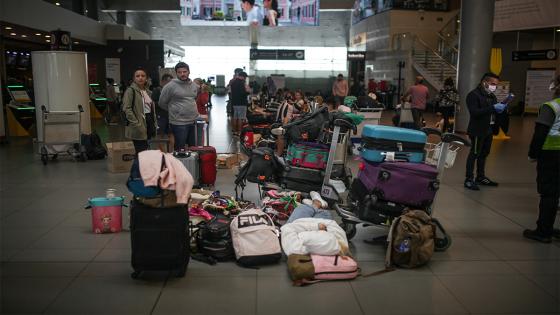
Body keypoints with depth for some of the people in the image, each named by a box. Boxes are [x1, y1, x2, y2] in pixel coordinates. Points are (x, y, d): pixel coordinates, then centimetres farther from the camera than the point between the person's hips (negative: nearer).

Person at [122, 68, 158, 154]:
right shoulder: (130, 91, -7)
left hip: (149, 123, 8)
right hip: (139, 128, -8)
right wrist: (137, 124, -20)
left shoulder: (147, 91, 17)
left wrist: (154, 124, 14)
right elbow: (127, 109, -16)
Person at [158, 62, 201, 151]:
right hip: (179, 123, -5)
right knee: (180, 150, 0)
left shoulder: (194, 85, 8)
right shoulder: (170, 86, -9)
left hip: (195, 121, 6)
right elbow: (162, 103, -2)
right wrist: (173, 110, 6)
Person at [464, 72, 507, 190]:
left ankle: (480, 177, 25)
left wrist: (501, 107, -3)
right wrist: (493, 108, -28)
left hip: (488, 130, 8)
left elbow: (495, 111, 19)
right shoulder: (474, 95, -12)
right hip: (477, 130, -8)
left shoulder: (492, 96, 14)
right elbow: (474, 112, -25)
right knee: (474, 154, -4)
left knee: (484, 154, 14)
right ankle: (469, 179, 1)